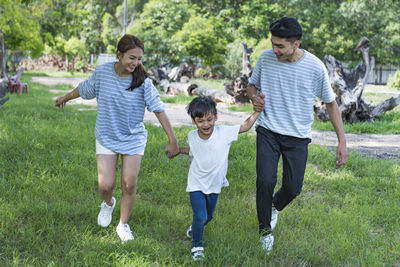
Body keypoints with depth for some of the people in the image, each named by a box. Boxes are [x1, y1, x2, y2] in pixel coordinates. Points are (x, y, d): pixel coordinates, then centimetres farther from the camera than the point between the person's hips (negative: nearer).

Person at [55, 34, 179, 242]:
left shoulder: (143, 81, -16)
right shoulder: (103, 72, -12)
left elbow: (158, 110, -15)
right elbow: (84, 89, 9)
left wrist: (172, 141, -18)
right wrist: (65, 98, 26)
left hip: (133, 138, 0)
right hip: (106, 137, 1)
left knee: (129, 184, 0)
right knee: (105, 185, -5)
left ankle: (123, 225, 23)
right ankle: (108, 203, 33)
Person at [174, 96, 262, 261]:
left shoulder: (224, 132, -18)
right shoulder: (192, 136, -10)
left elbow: (246, 126, -10)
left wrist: (258, 110, -18)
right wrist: (178, 149, 4)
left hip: (214, 185, 2)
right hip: (196, 184, -2)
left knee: (208, 216, 21)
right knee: (200, 216, -16)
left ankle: (195, 229, 54)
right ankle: (197, 245, 9)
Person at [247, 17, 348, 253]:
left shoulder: (315, 67, -13)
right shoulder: (266, 58, -7)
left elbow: (331, 103, -2)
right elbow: (252, 84, 13)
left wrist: (342, 142, -5)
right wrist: (254, 98, -12)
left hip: (298, 136, 0)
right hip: (268, 131, 1)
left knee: (293, 188, 1)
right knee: (265, 181, -14)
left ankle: (275, 206, 39)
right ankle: (265, 229, 10)